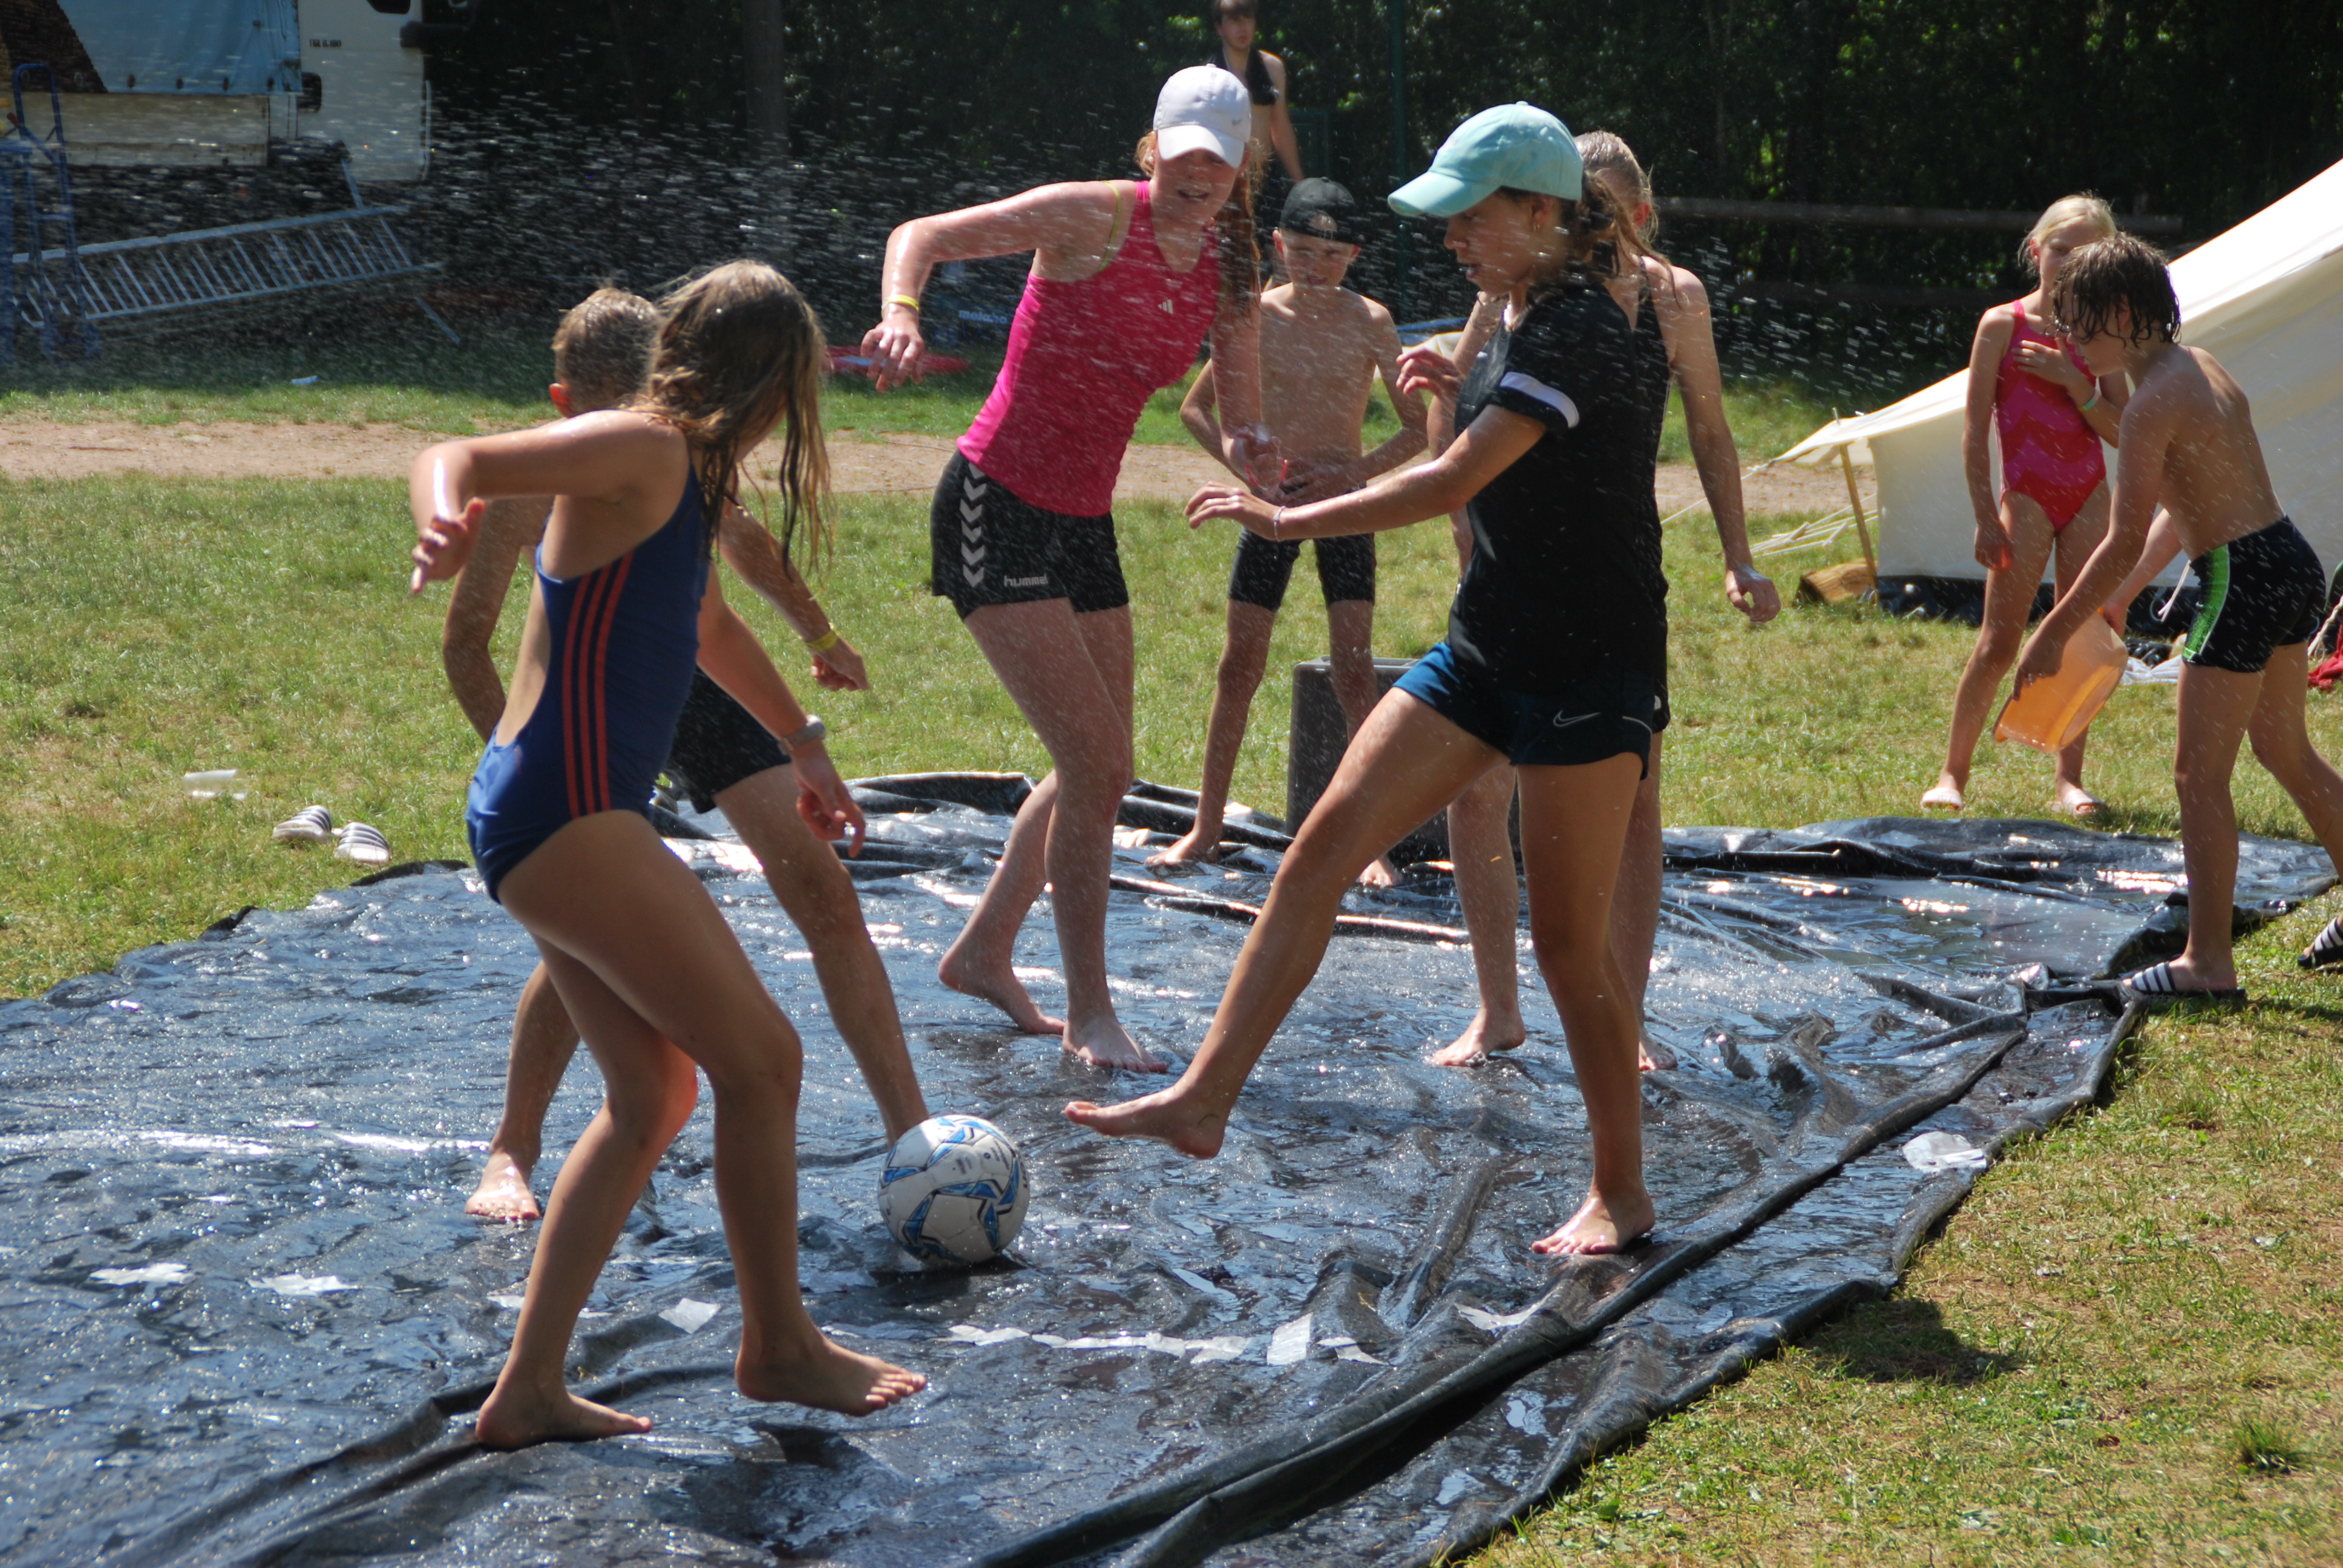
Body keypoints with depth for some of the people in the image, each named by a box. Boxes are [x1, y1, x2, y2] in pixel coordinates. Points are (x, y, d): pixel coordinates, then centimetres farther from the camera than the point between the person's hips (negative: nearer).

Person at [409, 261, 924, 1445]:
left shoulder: (685, 477, 17)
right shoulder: (641, 452, -13)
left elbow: (708, 626, 33)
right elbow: (458, 459, -25)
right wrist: (444, 519, -49)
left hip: (558, 817, 11)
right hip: (565, 813, -11)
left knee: (653, 1097, 16)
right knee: (759, 1058, -4)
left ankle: (528, 1389, 18)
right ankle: (779, 1345, 12)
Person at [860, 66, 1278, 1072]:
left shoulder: (1229, 281, 4)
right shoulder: (1092, 218, -13)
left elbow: (1241, 431, 5)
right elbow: (921, 237, -12)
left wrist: (1250, 455, -20)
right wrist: (902, 316, -33)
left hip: (1083, 525, 7)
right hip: (995, 508, -7)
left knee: (1096, 772, 14)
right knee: (1095, 765, -12)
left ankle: (982, 952, 32)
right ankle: (1088, 1011, 0)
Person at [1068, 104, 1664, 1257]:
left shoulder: (1577, 331, -19)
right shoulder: (1518, 318, 11)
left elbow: (1451, 484, -26)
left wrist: (1285, 520, -19)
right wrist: (1461, 390, 14)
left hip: (1590, 671, -9)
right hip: (1484, 651, 9)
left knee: (1568, 940, -3)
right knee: (1321, 848, -1)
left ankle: (1619, 1194, 15)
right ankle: (1203, 1100, 0)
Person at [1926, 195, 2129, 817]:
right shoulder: (2003, 325, -5)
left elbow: (2119, 431, 0)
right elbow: (1976, 431, -5)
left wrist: (2072, 381, -15)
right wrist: (1986, 518, -9)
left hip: (2089, 498, 3)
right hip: (2028, 498, -3)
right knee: (1999, 642, -6)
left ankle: (2070, 778, 11)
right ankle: (1953, 773, 3)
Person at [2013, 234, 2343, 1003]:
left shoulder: (2153, 404, -16)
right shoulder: (2201, 367, 13)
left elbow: (2124, 542, -17)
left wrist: (2053, 634, -10)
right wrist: (2121, 596, 24)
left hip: (2244, 582, -10)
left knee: (2200, 774, -2)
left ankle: (2208, 962, 1)